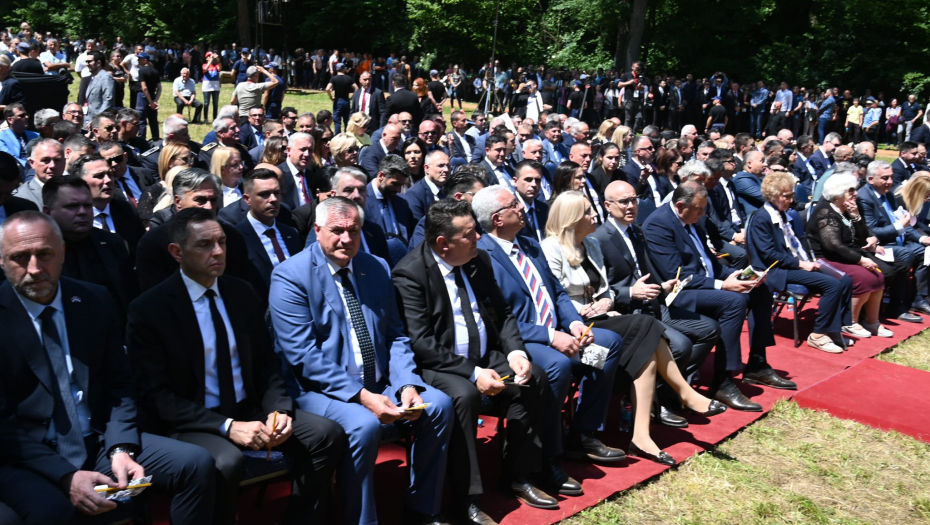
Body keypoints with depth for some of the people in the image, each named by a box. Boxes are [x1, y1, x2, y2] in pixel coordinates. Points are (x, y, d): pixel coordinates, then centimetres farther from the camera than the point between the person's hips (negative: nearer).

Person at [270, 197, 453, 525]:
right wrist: (361, 396, -24)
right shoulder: (291, 276, -9)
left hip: (378, 384, 6)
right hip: (320, 388, -6)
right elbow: (303, 355, -16)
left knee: (439, 405, -12)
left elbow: (395, 336, 10)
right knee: (364, 424, -32)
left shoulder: (377, 268, 9)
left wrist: (407, 385, -9)